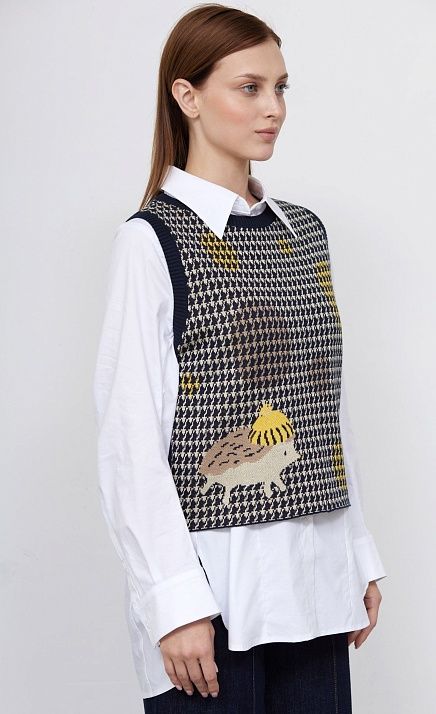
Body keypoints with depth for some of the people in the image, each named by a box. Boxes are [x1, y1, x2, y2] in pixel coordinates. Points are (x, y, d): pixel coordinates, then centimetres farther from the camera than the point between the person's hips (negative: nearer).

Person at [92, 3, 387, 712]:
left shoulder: (303, 231, 12)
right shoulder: (154, 240, -7)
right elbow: (131, 439, -12)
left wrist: (361, 556, 13)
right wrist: (177, 600, -17)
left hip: (316, 576, 6)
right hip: (215, 581, -6)